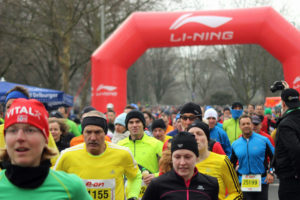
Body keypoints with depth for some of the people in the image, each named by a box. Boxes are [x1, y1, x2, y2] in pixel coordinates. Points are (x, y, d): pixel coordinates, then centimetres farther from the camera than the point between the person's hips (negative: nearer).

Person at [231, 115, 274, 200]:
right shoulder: (235, 144, 4)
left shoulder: (264, 140, -3)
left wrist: (271, 172, -7)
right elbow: (232, 163, 17)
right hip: (243, 182, 1)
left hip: (261, 181, -1)